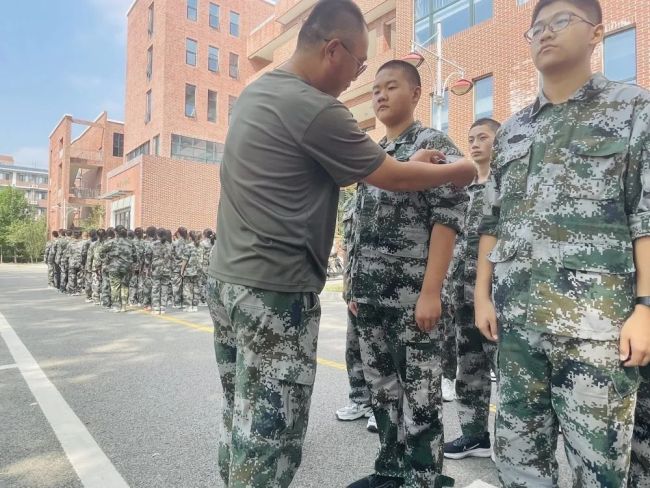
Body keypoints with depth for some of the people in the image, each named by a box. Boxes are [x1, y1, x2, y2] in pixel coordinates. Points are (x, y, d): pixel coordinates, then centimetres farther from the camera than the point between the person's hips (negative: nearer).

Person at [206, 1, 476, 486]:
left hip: (228, 279, 10)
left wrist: (409, 162, 18)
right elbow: (393, 179, -5)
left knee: (242, 424, 19)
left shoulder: (258, 91, 14)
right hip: (275, 291, -9)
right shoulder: (315, 109, -15)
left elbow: (342, 168, 18)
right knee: (268, 437, 4)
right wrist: (460, 171, 13)